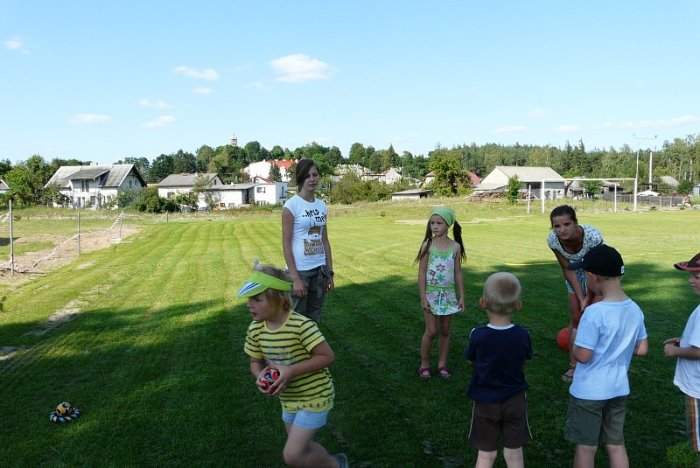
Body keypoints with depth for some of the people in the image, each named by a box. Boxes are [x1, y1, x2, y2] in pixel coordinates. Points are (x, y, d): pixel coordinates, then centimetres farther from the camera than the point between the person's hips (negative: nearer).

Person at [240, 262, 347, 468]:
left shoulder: (301, 325, -29)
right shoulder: (255, 329, -8)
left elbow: (327, 356, -24)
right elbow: (256, 362, 5)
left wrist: (291, 371, -28)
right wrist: (260, 376, -18)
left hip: (314, 396, -7)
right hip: (289, 399, 7)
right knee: (300, 448, 21)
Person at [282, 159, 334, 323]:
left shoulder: (322, 205, 8)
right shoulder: (291, 205, -10)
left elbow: (324, 240, 12)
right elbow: (286, 244, -12)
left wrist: (329, 272, 10)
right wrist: (295, 278, -16)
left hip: (319, 269, 6)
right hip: (300, 270, -6)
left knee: (314, 318, 14)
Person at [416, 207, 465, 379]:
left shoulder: (455, 247, -1)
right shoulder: (427, 245, -7)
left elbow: (458, 273, 5)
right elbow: (422, 273, -7)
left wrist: (461, 296, 3)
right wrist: (423, 297, -11)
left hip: (448, 293, 3)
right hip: (431, 293, -2)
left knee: (445, 331, 11)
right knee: (431, 331, -1)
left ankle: (442, 364, 24)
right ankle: (424, 364, 16)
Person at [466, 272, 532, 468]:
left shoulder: (478, 336, -20)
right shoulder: (522, 335, -15)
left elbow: (472, 359, -5)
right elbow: (524, 361, 0)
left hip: (485, 402, -1)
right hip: (515, 401, 1)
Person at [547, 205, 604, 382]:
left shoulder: (593, 236, -39)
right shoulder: (553, 240, -28)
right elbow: (567, 270, -16)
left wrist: (588, 298, -16)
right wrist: (581, 298, -16)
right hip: (576, 274, 3)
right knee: (575, 318, 6)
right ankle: (573, 365, 17)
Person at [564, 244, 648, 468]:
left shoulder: (594, 312, -25)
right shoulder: (635, 310, -2)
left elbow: (582, 356, -21)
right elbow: (642, 349, 7)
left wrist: (574, 340, -3)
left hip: (588, 391, -6)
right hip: (619, 389, 6)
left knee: (586, 447, 10)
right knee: (616, 445, 18)